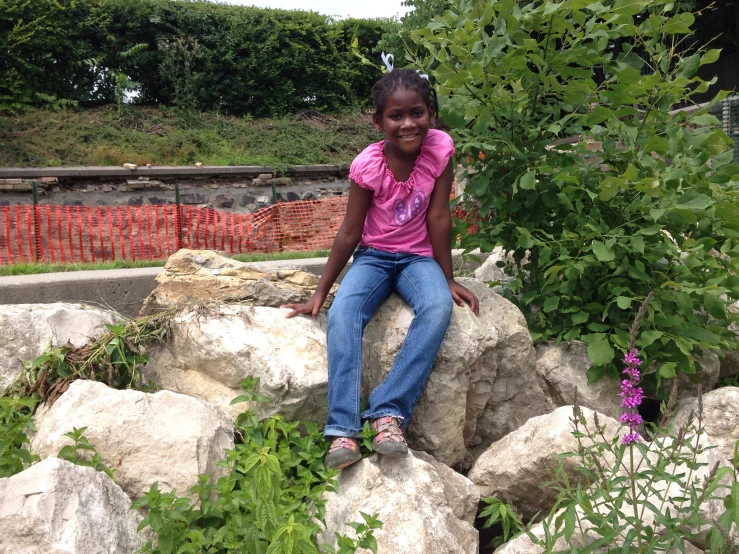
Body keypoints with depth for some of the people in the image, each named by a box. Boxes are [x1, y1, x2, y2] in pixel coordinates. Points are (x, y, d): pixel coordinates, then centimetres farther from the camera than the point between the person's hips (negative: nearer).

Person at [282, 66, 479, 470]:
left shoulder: (439, 149, -14)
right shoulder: (368, 165, -16)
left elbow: (438, 218, -10)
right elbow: (349, 234, -10)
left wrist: (448, 278, -8)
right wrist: (320, 292, -9)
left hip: (418, 257, 1)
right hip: (373, 256, 0)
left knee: (438, 308, -32)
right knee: (342, 313, -29)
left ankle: (389, 413, -29)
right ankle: (343, 429, -31)